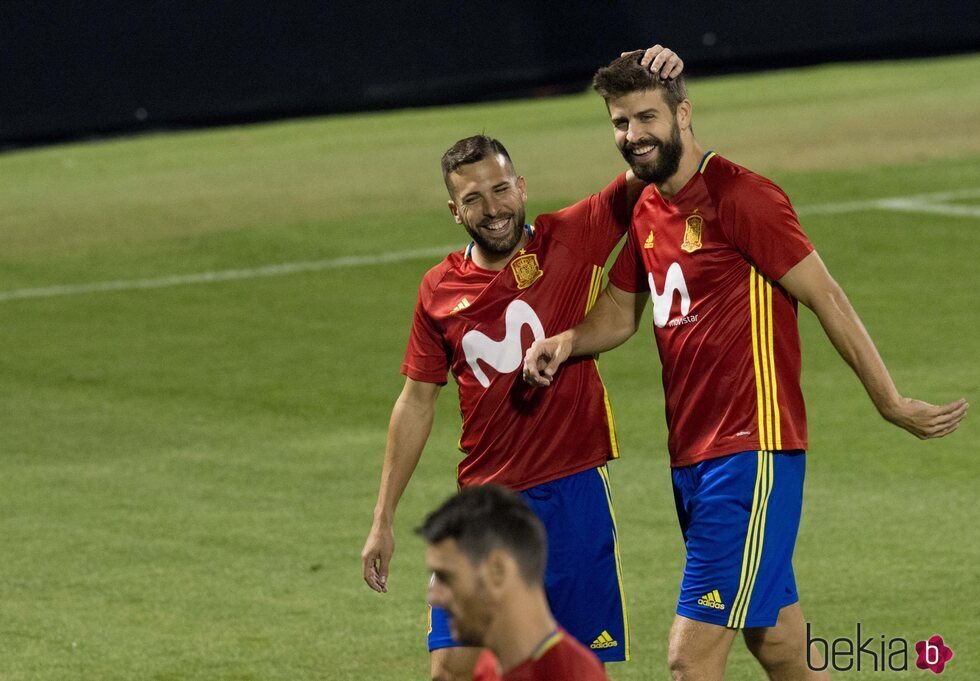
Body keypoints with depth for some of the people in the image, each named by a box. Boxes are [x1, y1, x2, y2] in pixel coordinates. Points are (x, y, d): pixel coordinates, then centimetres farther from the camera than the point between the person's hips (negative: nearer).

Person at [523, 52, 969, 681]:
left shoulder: (738, 197, -13)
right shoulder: (648, 211, 13)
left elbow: (827, 299, -11)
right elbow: (619, 314, 24)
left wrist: (891, 404, -8)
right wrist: (565, 342, 2)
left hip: (751, 452, -9)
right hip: (691, 457, 9)